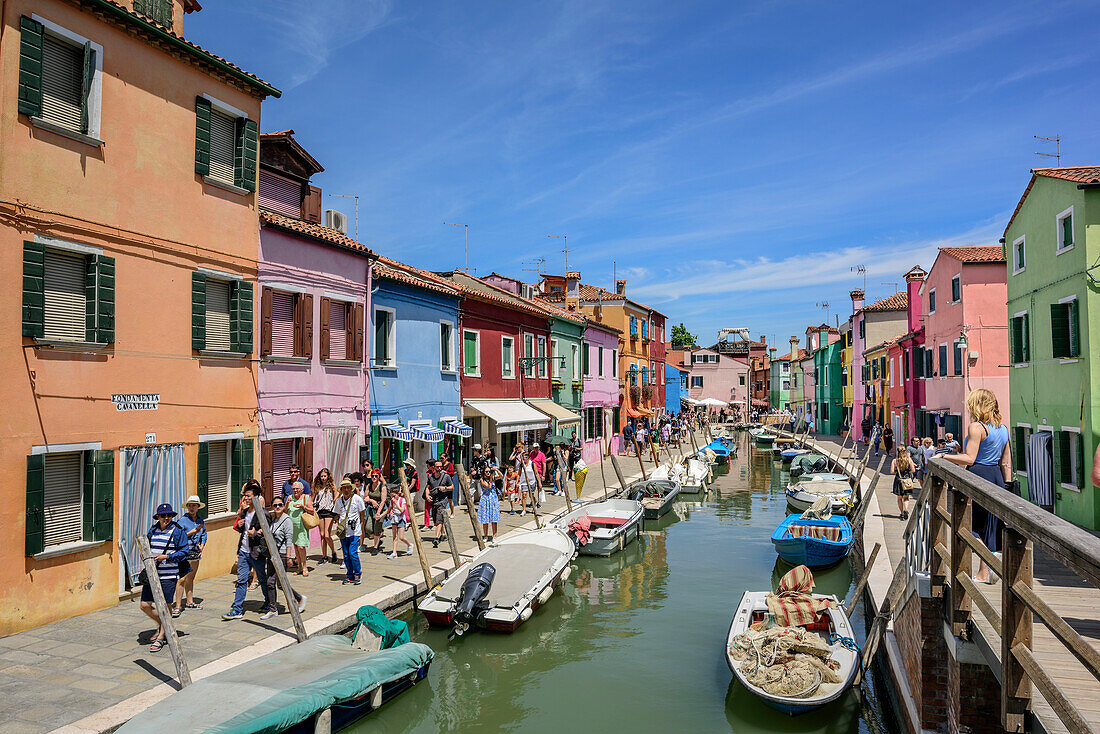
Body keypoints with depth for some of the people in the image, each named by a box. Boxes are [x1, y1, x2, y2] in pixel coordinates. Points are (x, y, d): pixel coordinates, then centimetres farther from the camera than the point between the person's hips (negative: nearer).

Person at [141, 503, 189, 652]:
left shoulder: (178, 531, -5)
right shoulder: (153, 530, 10)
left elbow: (183, 552, -6)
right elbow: (148, 548, 23)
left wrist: (166, 557, -17)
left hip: (169, 575, -5)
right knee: (145, 605, 5)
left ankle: (161, 637, 14)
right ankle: (161, 625, 31)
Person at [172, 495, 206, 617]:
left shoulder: (200, 520, 10)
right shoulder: (182, 520, -8)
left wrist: (202, 546, 6)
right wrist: (192, 532, -20)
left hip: (196, 552, 6)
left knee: (191, 578, 16)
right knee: (182, 579, -10)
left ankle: (190, 602, 26)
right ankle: (178, 606, -6)